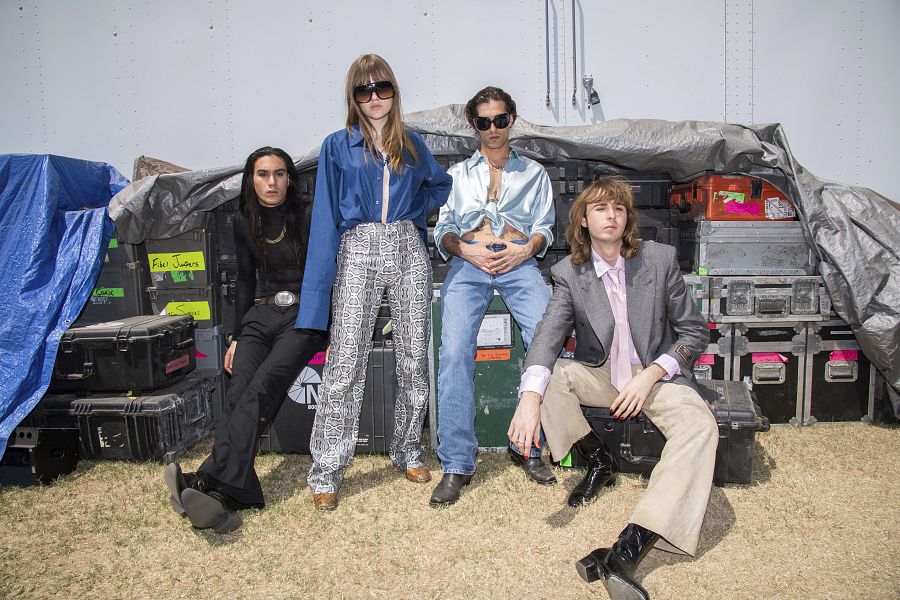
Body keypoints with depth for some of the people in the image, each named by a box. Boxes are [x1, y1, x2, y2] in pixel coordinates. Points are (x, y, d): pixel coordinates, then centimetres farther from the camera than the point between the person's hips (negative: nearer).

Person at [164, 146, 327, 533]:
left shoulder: (308, 217, 0)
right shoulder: (245, 224, 13)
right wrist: (237, 336, 14)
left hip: (303, 316, -4)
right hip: (260, 317, 4)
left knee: (259, 389, -28)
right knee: (237, 395, -21)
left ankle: (210, 483, -39)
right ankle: (229, 498, -35)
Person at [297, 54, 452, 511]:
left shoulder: (412, 144, 15)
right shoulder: (337, 147, 7)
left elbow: (442, 185, 30)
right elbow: (324, 220, 2)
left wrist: (413, 209, 10)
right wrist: (318, 291, -5)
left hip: (408, 250, 3)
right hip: (358, 252, -3)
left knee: (414, 359, 5)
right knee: (345, 364, -9)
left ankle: (409, 452, 22)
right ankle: (326, 472, -1)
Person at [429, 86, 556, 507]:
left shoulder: (534, 173, 25)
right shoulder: (458, 173, 26)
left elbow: (544, 228, 16)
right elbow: (443, 230, 17)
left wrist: (525, 249, -6)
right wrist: (468, 252, -3)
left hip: (518, 262, 0)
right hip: (468, 263, 0)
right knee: (455, 352, -23)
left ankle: (529, 448, -10)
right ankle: (457, 465, -19)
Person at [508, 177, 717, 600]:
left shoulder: (660, 259, -8)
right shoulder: (569, 274, -6)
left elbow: (694, 333, -2)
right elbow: (547, 336, -21)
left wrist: (649, 376, -18)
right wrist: (530, 397, -40)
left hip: (657, 373, -1)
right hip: (599, 374, 2)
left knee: (700, 426, -30)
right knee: (548, 375, -25)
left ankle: (627, 550, -41)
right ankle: (599, 462, 0)